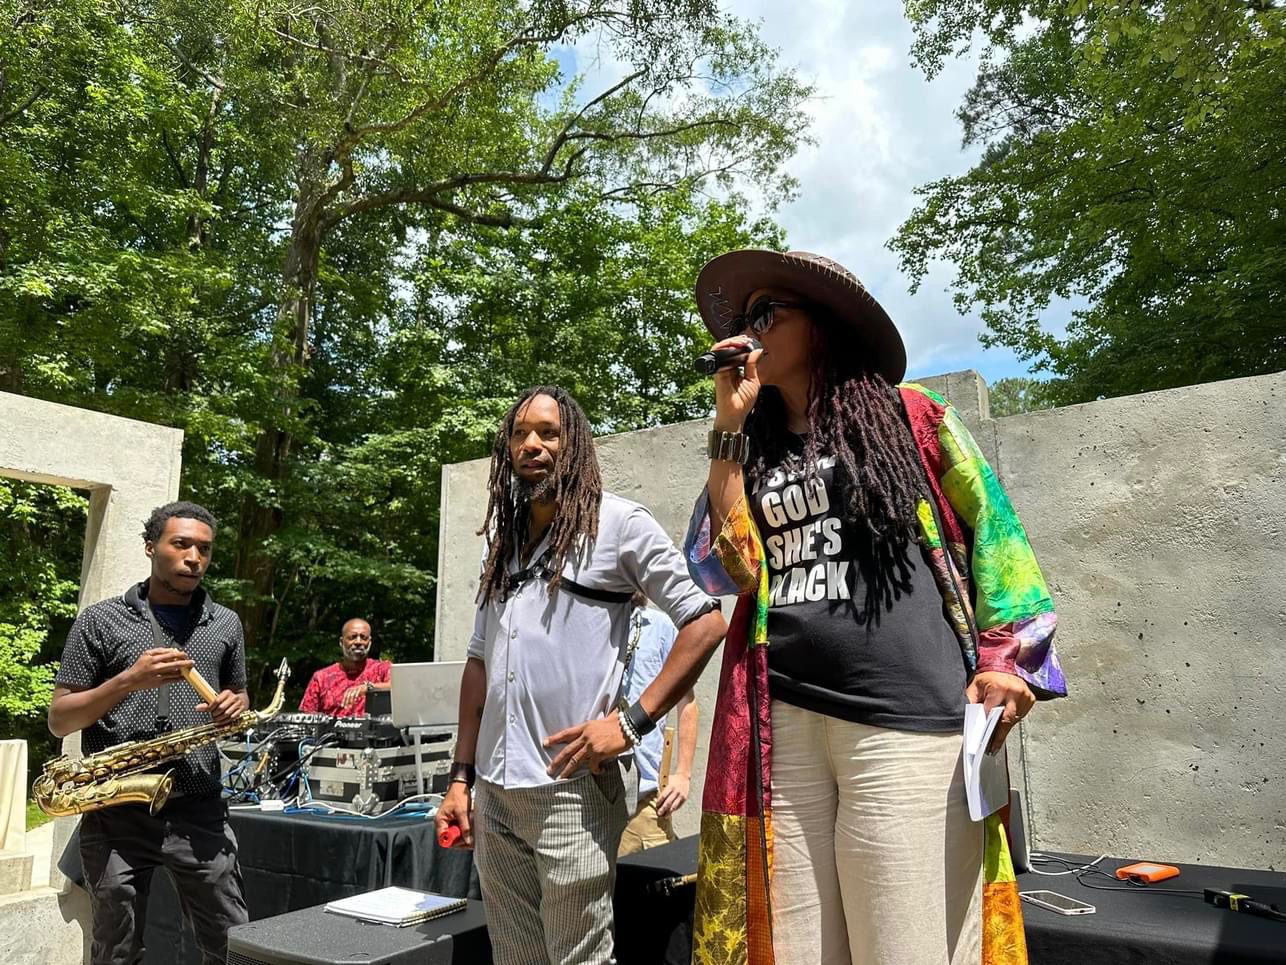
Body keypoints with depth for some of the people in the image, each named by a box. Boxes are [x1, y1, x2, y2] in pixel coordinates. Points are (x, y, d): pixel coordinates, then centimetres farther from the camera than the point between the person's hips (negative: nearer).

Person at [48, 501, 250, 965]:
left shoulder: (226, 624, 9)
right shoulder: (100, 620, 1)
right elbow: (58, 721, -1)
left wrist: (234, 707, -4)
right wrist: (128, 681, -17)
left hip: (199, 810, 2)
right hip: (115, 814, -1)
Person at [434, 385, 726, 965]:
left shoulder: (617, 522, -6)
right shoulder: (502, 540, 13)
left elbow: (705, 623, -9)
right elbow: (479, 661, 16)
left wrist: (632, 721, -15)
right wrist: (460, 775, 12)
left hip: (571, 790, -6)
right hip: (493, 792, 6)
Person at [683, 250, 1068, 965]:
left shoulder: (909, 415, 8)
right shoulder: (752, 451, 16)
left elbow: (993, 529, 9)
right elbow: (722, 570, 3)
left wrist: (1008, 657, 0)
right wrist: (730, 426, 4)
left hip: (907, 720, -3)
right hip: (780, 726, 4)